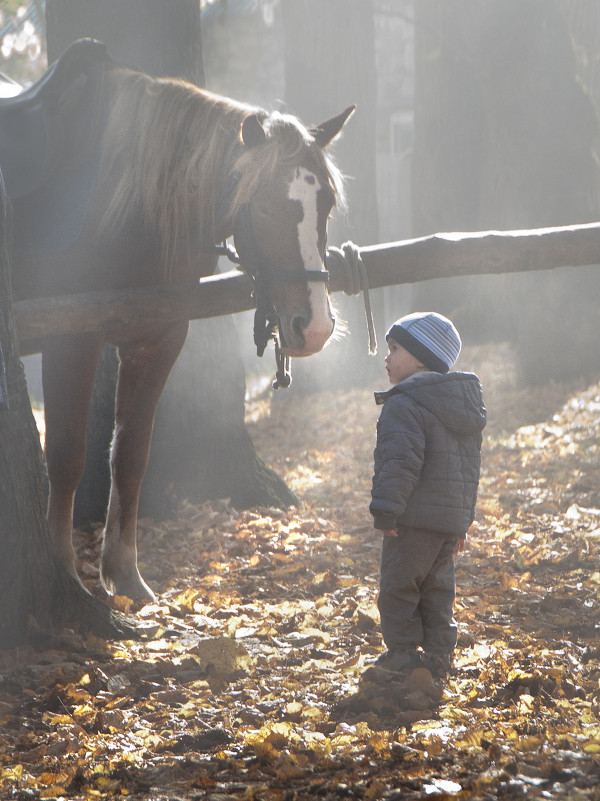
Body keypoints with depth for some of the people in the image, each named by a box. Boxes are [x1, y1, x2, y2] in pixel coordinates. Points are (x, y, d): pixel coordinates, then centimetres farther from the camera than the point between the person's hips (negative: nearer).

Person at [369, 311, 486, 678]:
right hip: (454, 517, 9)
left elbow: (401, 461, -23)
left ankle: (403, 654, 6)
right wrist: (464, 518, 23)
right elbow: (471, 466, 20)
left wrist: (386, 510, -20)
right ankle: (438, 657, 17)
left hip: (416, 517, -8)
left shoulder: (403, 404, -13)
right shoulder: (467, 404, 16)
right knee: (438, 587, 15)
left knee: (399, 586, 2)